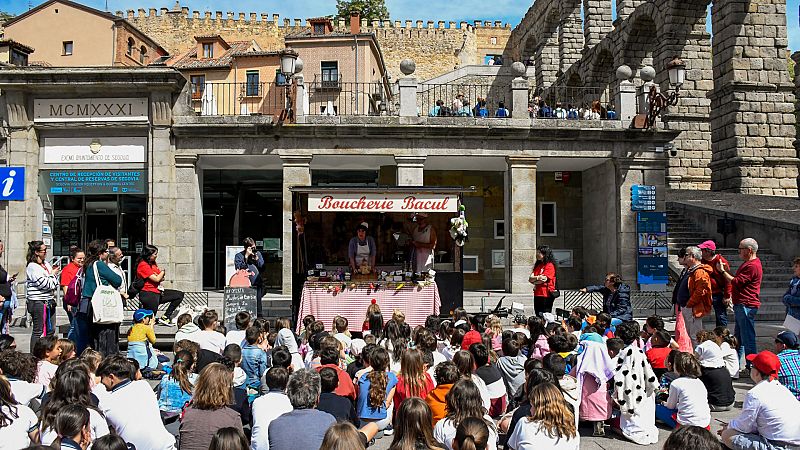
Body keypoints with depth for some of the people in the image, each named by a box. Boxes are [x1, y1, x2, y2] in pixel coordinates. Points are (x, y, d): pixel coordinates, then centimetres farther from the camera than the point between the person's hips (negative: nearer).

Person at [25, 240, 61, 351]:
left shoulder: (46, 264, 13)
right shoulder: (32, 267, -13)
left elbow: (53, 284, 24)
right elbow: (45, 284, -19)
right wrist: (53, 274, -4)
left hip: (49, 301, 8)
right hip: (37, 302, -8)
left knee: (51, 329, 12)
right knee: (38, 331, -2)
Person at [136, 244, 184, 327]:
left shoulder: (153, 263, 12)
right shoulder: (143, 265, -16)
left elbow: (161, 278, 19)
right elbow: (156, 279, -19)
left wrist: (160, 277, -7)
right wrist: (162, 272, 2)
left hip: (157, 292, 9)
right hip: (148, 294, -9)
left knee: (180, 295, 1)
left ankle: (165, 317, -2)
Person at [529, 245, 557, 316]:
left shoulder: (550, 265, -8)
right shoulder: (538, 265, 16)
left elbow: (543, 279, -15)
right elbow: (530, 278, 7)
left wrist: (534, 281, 1)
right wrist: (538, 277, -12)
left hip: (546, 295, -8)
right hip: (537, 294, 8)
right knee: (538, 316, 11)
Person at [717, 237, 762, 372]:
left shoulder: (752, 266, -17)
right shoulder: (749, 263, 18)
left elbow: (737, 282, -19)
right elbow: (739, 280, 21)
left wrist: (722, 271, -9)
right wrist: (728, 270, 10)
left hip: (746, 306, -11)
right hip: (741, 305, 11)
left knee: (747, 338, -5)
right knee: (738, 338, 16)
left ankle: (752, 367, 1)